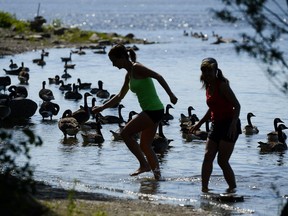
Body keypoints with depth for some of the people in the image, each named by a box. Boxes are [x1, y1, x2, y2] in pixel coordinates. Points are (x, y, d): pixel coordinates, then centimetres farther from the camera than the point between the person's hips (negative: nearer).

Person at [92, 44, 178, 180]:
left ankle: (144, 164, -4)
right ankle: (157, 172, 13)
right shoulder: (129, 75, 16)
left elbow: (158, 77, -19)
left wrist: (171, 95, -24)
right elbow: (120, 96, 26)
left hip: (153, 111, -10)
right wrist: (102, 108, 24)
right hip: (151, 112, 10)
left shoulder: (137, 68, -11)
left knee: (125, 133, -7)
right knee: (145, 145, 14)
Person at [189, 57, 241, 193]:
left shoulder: (222, 85, -14)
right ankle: (204, 189, -3)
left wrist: (233, 123, -30)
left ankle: (232, 188, 7)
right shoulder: (208, 87, 11)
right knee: (207, 157, -3)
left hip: (229, 125, -8)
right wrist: (199, 124, 25)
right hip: (216, 125, 8)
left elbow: (237, 105, -18)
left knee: (222, 161, -8)